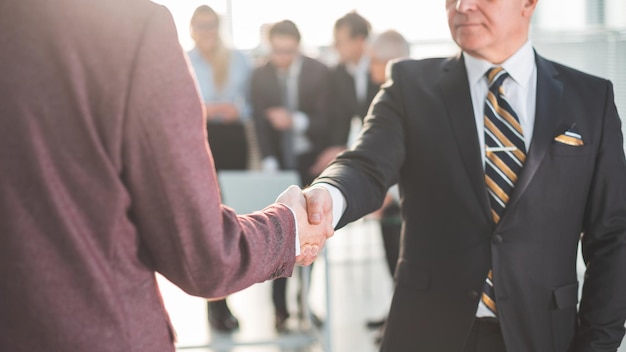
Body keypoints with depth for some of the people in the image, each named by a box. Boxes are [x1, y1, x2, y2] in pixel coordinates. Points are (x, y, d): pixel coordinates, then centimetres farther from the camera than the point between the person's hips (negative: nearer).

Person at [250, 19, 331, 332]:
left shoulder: (319, 72, -8)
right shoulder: (260, 76, -4)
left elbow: (325, 121, -11)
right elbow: (261, 125, -5)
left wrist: (295, 121, -29)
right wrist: (268, 164, -14)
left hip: (310, 163, 0)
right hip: (278, 163, 1)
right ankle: (280, 307, 2)